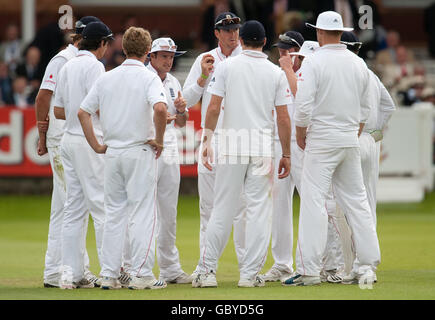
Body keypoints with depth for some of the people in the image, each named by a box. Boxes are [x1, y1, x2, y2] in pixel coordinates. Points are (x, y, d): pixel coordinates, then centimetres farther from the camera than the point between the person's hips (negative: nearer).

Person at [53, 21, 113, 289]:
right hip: (90, 141, -8)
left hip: (69, 140, 8)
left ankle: (71, 273, 6)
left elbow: (58, 110, 17)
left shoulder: (68, 66, 15)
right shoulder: (94, 66, -10)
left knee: (74, 207, 8)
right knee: (102, 204, -7)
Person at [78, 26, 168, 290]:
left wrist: (97, 145, 11)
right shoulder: (149, 78, -8)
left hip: (112, 153, 5)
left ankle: (109, 274, 9)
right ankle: (141, 274, -5)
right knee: (143, 212, -2)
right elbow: (160, 108, -25)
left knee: (114, 213, 11)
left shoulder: (107, 78, 9)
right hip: (141, 152, -5)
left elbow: (83, 112, 8)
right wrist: (159, 140, -12)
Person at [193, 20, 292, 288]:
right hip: (263, 145, 0)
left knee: (223, 208, 4)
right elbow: (283, 118, 1)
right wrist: (286, 155, 7)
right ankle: (250, 273, 0)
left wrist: (207, 140, 0)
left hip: (232, 142, 0)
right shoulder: (276, 73, 3)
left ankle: (208, 271, 4)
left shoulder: (227, 66, 2)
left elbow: (214, 107, -4)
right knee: (259, 210, 3)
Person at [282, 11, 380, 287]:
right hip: (350, 142, 6)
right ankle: (368, 266, 9)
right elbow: (365, 108, 14)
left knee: (314, 202, -6)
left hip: (322, 140, -6)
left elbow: (304, 105, -14)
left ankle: (309, 269, -10)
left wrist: (300, 134, 1)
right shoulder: (359, 64, 8)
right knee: (357, 201, 10)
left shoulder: (314, 61, -10)